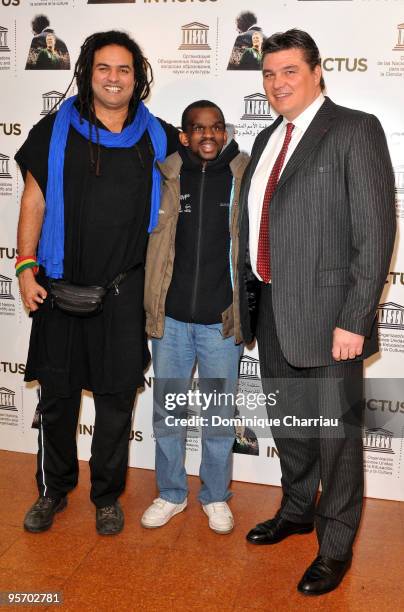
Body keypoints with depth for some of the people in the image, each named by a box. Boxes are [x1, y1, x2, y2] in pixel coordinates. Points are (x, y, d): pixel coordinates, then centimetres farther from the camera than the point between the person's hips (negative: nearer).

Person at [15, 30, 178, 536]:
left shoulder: (156, 137, 5)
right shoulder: (56, 130, 2)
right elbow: (34, 200, 3)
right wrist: (26, 267, -2)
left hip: (124, 290, 0)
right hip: (60, 285, 0)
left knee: (117, 398, 7)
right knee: (56, 395, 10)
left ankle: (107, 496, 25)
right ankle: (53, 490, 31)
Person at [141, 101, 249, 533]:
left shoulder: (246, 178, -4)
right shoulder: (165, 178, 0)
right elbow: (146, 241, 6)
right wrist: (150, 305, 2)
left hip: (222, 320, -1)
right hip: (170, 319, 2)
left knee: (219, 416, 12)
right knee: (166, 413, 13)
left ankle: (215, 496, 32)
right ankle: (171, 494, 32)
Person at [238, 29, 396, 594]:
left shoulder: (355, 130, -8)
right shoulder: (267, 140, 13)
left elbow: (375, 232, -14)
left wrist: (354, 320, -18)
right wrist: (250, 299, 10)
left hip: (326, 313, -7)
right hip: (270, 310, 7)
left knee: (336, 433, 5)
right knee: (286, 422, 20)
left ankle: (337, 545, 25)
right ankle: (297, 510, 43)